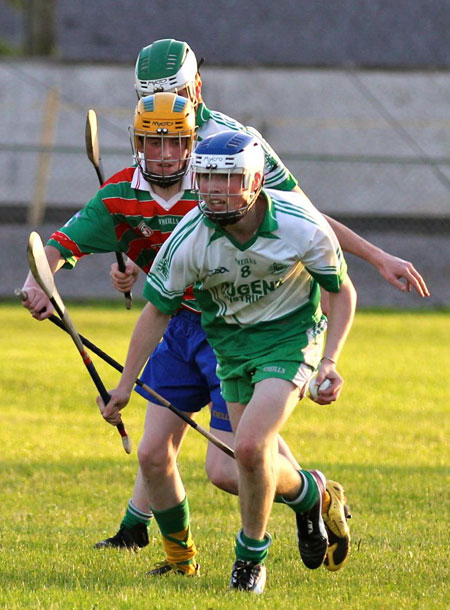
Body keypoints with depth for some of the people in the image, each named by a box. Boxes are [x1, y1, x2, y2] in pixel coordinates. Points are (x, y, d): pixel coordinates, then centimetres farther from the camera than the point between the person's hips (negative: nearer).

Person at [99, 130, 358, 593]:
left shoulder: (301, 226, -25)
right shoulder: (189, 239, -22)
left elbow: (341, 291, -7)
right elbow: (157, 311, -6)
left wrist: (328, 361, -18)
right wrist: (125, 385, -5)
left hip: (290, 335, -3)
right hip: (230, 342, 3)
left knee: (250, 446, -20)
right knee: (255, 461, 3)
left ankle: (251, 556, 2)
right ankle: (307, 493, 40)